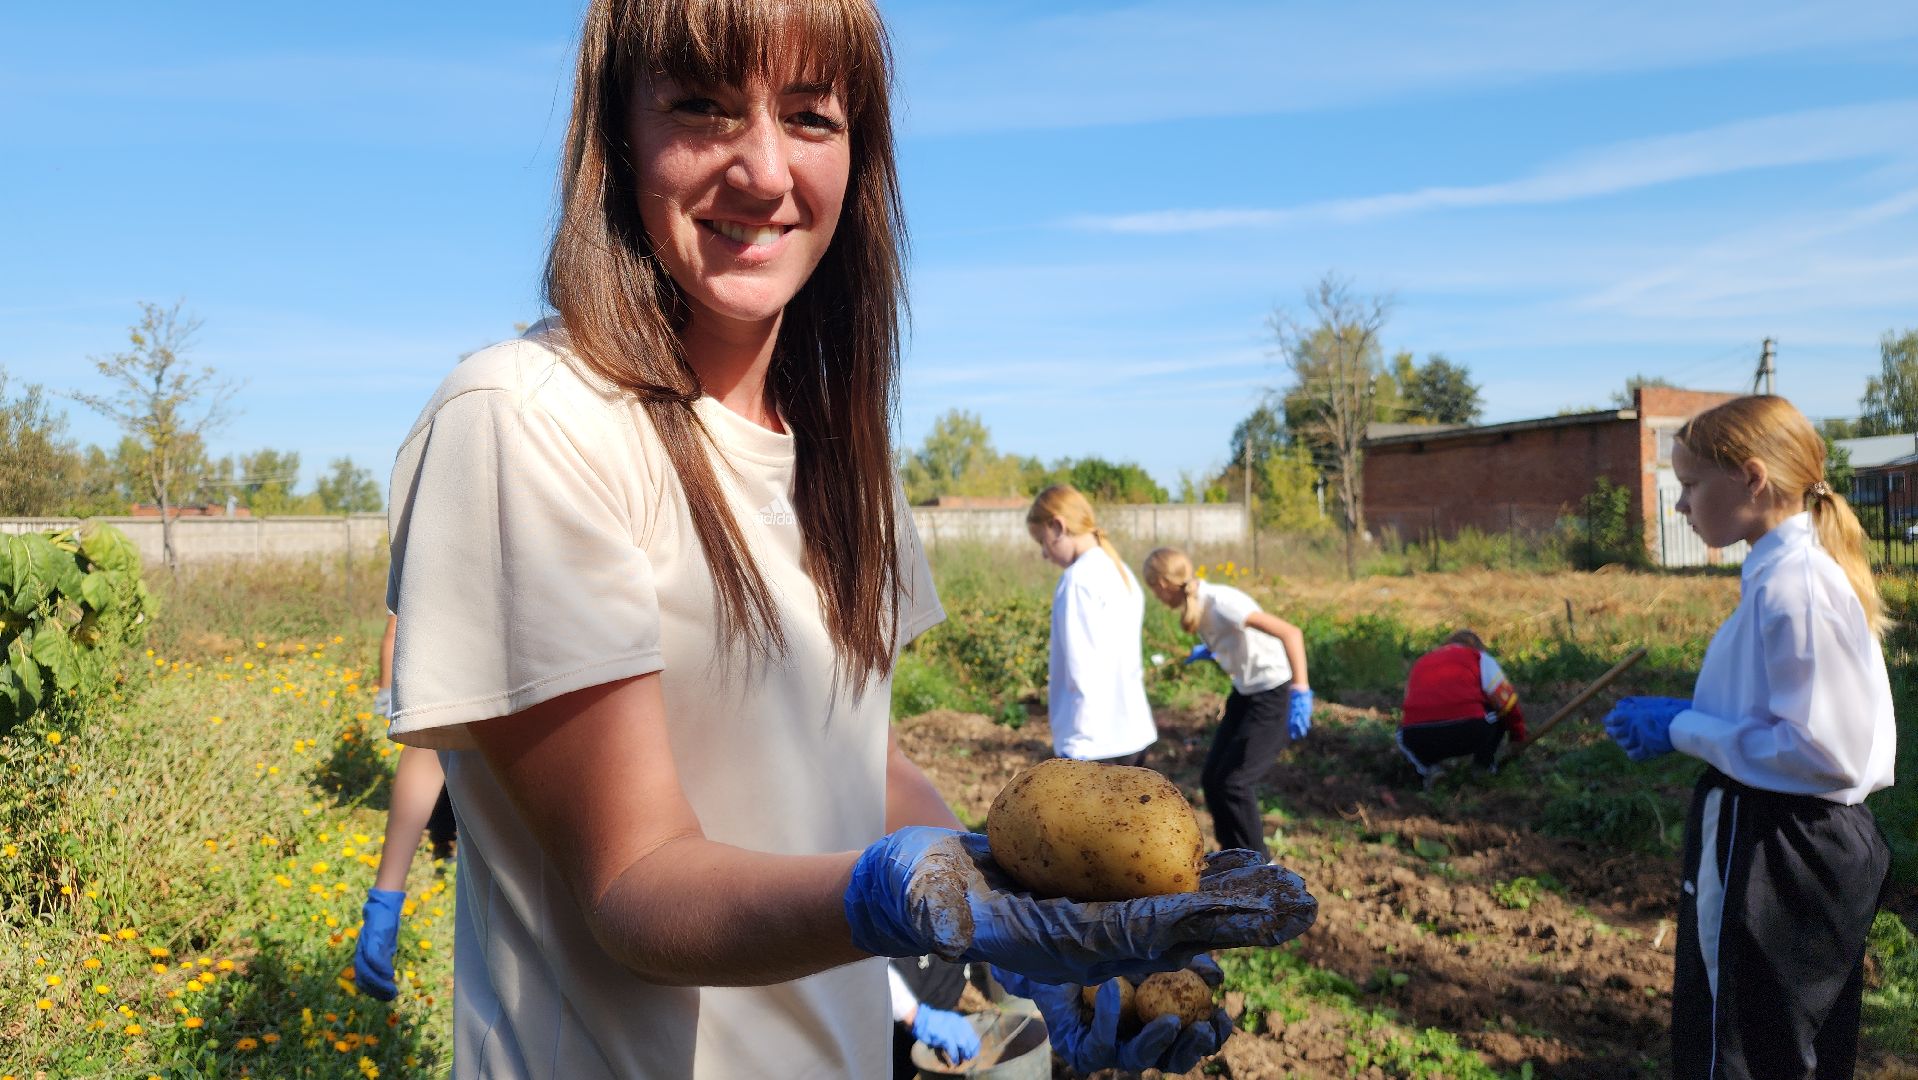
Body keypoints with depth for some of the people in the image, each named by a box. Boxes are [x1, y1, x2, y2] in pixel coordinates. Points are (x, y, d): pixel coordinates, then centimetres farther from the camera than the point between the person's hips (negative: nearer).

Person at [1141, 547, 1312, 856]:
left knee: (1234, 782, -7)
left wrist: (1300, 691, -41)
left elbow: (1290, 633, -33)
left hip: (1274, 695, -9)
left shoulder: (1220, 602, -27)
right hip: (1245, 692, 9)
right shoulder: (1197, 603, -1)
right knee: (1212, 778, 10)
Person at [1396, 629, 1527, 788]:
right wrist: (1519, 741, 36)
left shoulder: (1420, 663, 35)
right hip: (1468, 731, -1)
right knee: (1502, 710, 28)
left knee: (1404, 735, 37)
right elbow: (1509, 702, 19)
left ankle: (1428, 768, 9)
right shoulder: (1481, 658, 25)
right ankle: (1483, 766, 19)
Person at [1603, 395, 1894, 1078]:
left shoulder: (1794, 585, -22)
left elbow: (1825, 753, -25)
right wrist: (1692, 716, 6)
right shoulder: (1788, 571, 7)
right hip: (1802, 845, 10)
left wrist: (1681, 730, -18)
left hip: (1776, 861, -9)